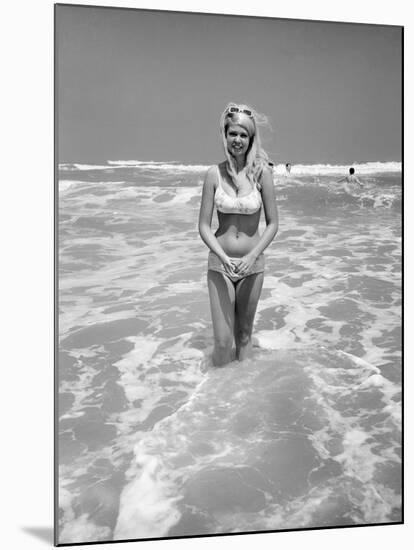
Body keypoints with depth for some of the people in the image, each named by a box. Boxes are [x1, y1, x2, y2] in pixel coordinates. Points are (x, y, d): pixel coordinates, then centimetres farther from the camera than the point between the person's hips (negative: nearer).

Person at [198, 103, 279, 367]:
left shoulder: (261, 172, -8)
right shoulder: (214, 174, -6)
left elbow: (273, 223, -4)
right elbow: (204, 226, -4)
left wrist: (252, 256, -16)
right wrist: (223, 257, -19)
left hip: (252, 265, 0)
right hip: (220, 264, 0)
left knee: (244, 334, 15)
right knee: (222, 340, 0)